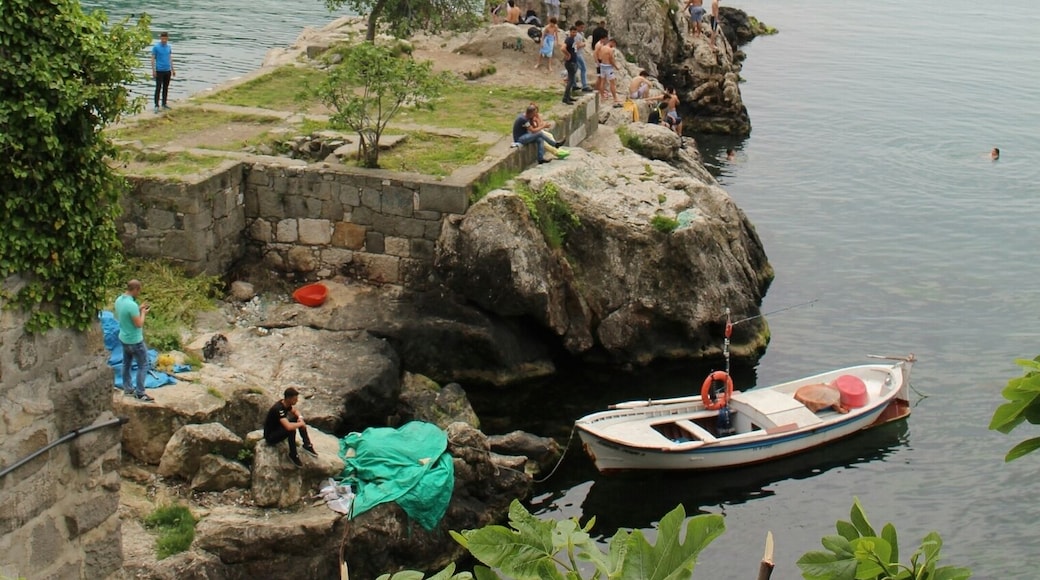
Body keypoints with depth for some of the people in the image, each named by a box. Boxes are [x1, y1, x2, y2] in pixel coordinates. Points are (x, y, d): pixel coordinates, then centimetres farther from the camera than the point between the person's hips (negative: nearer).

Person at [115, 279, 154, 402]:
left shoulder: (119, 300, -2)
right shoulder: (132, 305, -30)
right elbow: (139, 324, -24)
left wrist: (138, 309, 9)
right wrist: (143, 313, -8)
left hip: (124, 338, 9)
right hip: (135, 341, -9)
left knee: (126, 364, 20)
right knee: (143, 366, 3)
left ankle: (128, 389, 31)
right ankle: (140, 394, 6)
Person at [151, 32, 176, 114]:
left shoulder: (169, 47, 8)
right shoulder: (156, 47, -7)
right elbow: (153, 59, -6)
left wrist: (173, 69, 15)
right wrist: (153, 70, -10)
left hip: (167, 71, 5)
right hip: (159, 71, -5)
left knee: (166, 88, 11)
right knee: (158, 88, -5)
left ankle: (164, 104, 21)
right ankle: (156, 105, -2)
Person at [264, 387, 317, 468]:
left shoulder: (286, 404, -7)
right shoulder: (278, 409, -33)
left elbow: (295, 411, 16)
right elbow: (289, 427, -44)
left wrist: (300, 418, -6)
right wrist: (301, 424, -26)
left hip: (279, 428, 9)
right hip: (271, 437, -9)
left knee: (297, 418, -1)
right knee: (291, 430, -32)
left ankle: (307, 445, 4)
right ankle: (293, 455, -14)